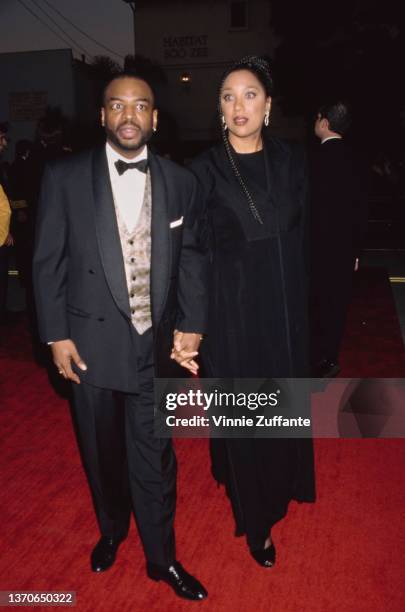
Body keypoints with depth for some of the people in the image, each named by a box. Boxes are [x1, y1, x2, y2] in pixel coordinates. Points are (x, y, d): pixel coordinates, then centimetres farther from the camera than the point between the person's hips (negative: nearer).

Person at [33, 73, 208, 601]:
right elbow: (48, 261, -2)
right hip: (91, 343, 0)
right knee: (102, 451, 19)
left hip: (157, 345, 1)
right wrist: (56, 336, -4)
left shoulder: (181, 182, 1)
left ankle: (161, 556, 32)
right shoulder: (65, 176, -4)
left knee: (154, 456, 10)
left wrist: (191, 325, -5)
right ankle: (111, 530, 47)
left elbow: (192, 258, 4)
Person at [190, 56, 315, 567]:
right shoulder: (205, 169, -7)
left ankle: (279, 482, 46)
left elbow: (302, 233, 7)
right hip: (231, 307, -3)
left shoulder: (290, 160, 2)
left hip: (285, 304, 3)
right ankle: (254, 517, 27)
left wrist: (301, 300, 2)